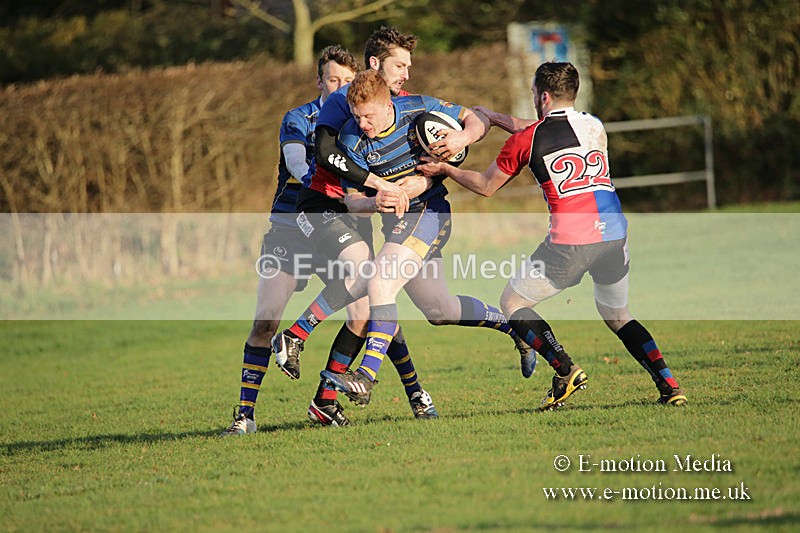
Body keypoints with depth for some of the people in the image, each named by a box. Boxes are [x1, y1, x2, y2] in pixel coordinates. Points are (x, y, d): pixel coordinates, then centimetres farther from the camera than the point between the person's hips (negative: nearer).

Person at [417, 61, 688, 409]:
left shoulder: (525, 140, 0)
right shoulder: (595, 126, 13)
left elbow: (486, 186, 14)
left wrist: (445, 169, 30)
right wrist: (495, 117, 39)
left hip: (570, 243, -5)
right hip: (615, 235, 5)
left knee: (512, 302, 13)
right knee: (617, 316, 23)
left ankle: (566, 371, -3)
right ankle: (669, 387, 8)